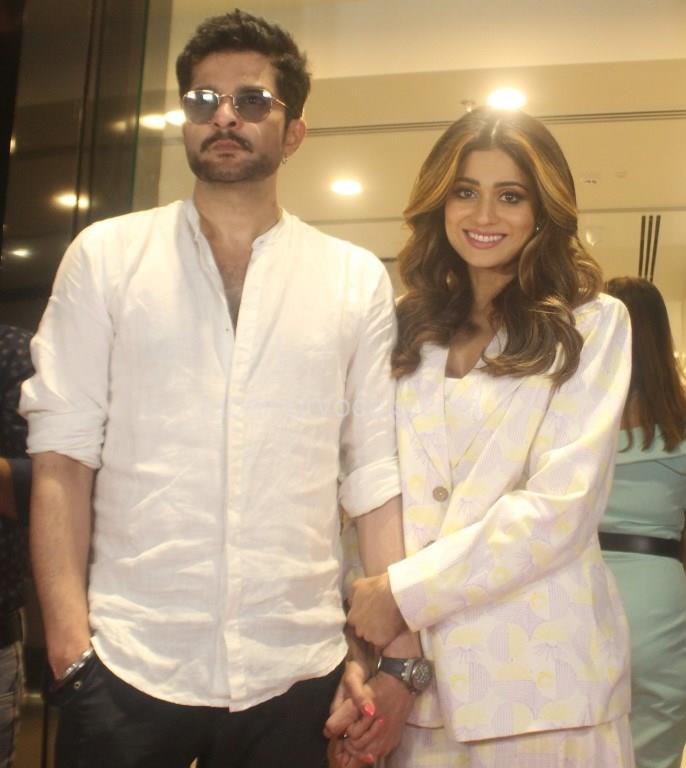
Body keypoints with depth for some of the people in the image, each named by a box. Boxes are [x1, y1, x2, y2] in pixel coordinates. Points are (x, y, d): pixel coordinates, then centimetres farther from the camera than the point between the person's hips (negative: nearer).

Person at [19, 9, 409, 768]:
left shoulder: (357, 280, 3)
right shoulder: (106, 255, 2)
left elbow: (376, 471, 2)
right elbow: (62, 453, -1)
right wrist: (67, 636, -8)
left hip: (295, 672, 1)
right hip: (126, 663, -1)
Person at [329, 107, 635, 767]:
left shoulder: (592, 325, -1)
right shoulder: (410, 332, 9)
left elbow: (561, 505, -11)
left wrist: (404, 590, -12)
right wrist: (366, 653, -7)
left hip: (542, 682, -3)